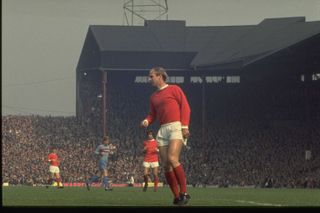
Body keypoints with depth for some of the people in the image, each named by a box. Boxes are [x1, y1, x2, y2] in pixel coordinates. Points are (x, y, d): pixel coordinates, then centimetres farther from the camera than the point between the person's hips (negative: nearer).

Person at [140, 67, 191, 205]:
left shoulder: (174, 89, 4)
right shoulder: (153, 96, 21)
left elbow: (185, 107, -2)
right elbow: (153, 114, 24)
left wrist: (184, 126, -12)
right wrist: (146, 121, 0)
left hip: (176, 127, -7)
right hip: (163, 130, 7)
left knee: (172, 159, -24)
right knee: (165, 165, -2)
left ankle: (184, 193, -17)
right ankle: (176, 197, 4)